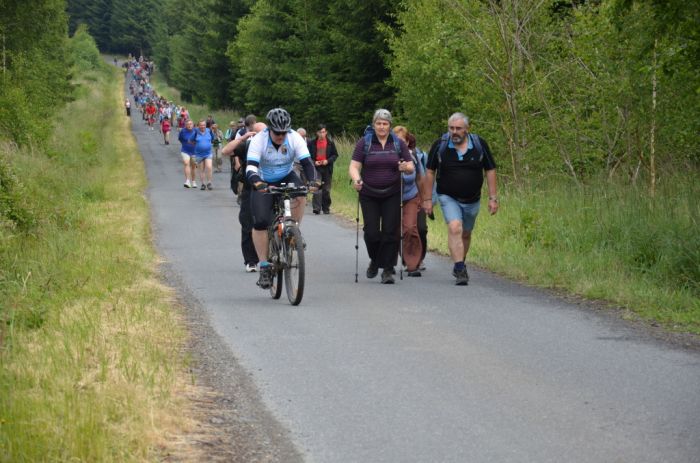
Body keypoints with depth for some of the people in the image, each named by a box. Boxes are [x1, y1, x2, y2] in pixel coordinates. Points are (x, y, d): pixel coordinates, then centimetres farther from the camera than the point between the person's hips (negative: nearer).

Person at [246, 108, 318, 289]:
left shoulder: (295, 138, -19)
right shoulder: (259, 140, -25)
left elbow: (307, 163, -25)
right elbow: (251, 167, -34)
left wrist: (313, 182, -44)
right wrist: (257, 183, -55)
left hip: (287, 178, 1)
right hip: (264, 182, -1)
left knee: (299, 193, -33)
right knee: (260, 222, -17)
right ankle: (264, 266, -7)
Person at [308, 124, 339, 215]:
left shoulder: (330, 143, 3)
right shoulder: (312, 143, 2)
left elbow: (335, 155, 7)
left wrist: (328, 161, -9)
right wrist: (314, 162, -9)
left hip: (327, 168, 1)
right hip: (316, 168, -1)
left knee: (326, 190, 7)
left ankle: (326, 208, 18)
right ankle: (317, 208, -20)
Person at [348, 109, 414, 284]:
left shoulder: (398, 143, 6)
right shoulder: (364, 143, 1)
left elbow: (411, 167, 8)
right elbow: (354, 166, -5)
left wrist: (405, 168, -16)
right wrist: (356, 179, -26)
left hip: (392, 195, 1)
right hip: (369, 195, -1)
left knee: (390, 232, -5)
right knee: (371, 232, -5)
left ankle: (388, 270, 2)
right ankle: (375, 260, 23)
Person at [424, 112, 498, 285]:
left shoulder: (480, 145, -6)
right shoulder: (440, 146, -8)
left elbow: (490, 171, 1)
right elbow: (430, 172, 1)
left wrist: (493, 198, -3)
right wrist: (427, 199, -1)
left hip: (472, 200, 2)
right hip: (448, 198, -2)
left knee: (465, 234, 15)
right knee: (455, 228, -23)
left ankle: (459, 266, 36)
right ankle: (460, 270, -28)